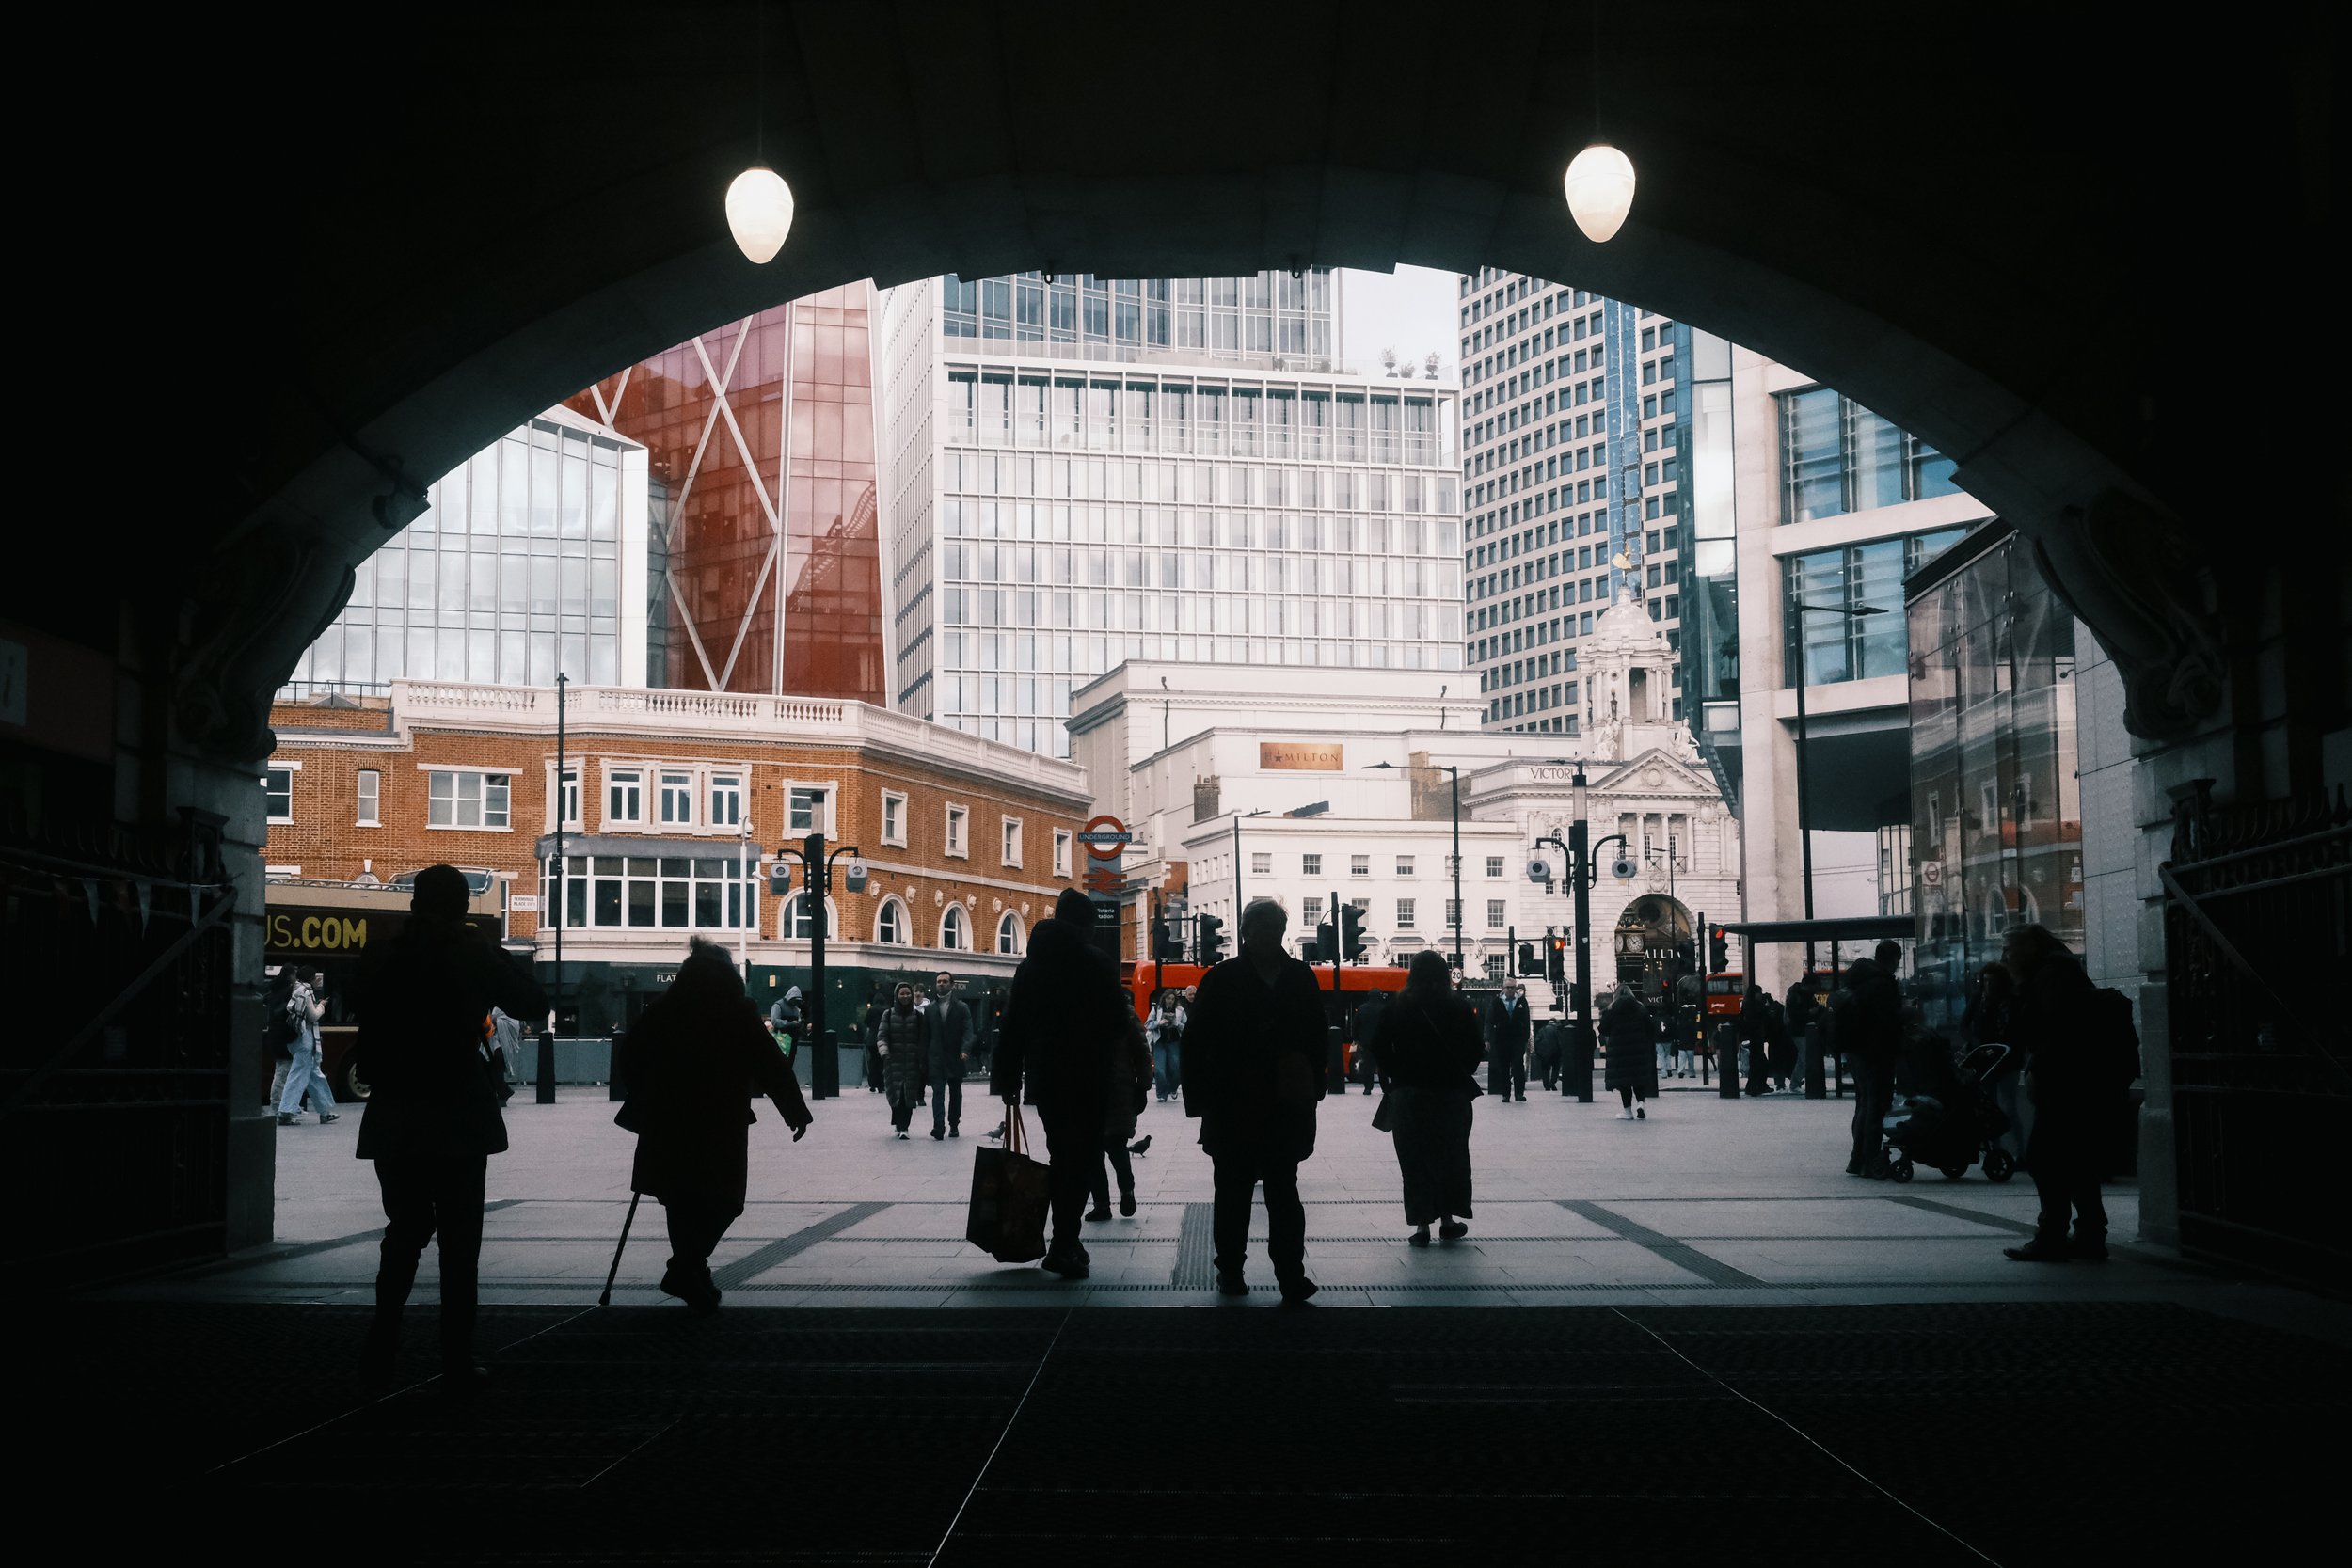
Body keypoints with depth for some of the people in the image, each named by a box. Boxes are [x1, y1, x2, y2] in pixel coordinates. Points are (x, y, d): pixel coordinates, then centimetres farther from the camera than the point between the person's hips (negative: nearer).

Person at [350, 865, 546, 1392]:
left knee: (405, 1229, 13)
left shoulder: (382, 960, 1)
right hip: (459, 1117, -3)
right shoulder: (472, 958, -7)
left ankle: (380, 1354, 6)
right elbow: (535, 1003, 2)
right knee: (459, 1236, 3)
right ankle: (457, 1362, 2)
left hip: (395, 1119, 3)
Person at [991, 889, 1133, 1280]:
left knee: (1061, 1157, 17)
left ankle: (1064, 1241, 21)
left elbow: (1012, 1028, 9)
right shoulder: (1099, 963, -9)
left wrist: (1008, 1082, 13)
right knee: (1082, 1159, -2)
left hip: (1043, 1076, 6)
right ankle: (1064, 1247, -10)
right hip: (1086, 1078, -5)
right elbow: (1116, 1022, -9)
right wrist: (1128, 1012, 14)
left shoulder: (1030, 965, 8)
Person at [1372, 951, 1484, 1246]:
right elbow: (1475, 1052, 0)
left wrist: (1395, 1079, 8)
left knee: (1415, 1159, 5)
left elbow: (1383, 1052, -5)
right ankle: (1447, 1219, 16)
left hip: (1410, 1095, 0)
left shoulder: (1398, 1010, -5)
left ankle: (1422, 1225, 0)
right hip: (1453, 1094, 0)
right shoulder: (1460, 1009, -5)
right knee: (1451, 1156, 15)